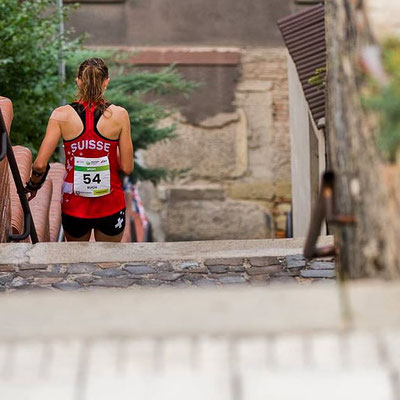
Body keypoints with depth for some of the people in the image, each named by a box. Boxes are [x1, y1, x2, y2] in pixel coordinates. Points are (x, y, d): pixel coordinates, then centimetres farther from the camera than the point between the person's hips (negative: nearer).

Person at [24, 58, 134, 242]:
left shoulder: (61, 115, -10)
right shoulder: (119, 115, -11)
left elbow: (40, 165, -12)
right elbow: (127, 167, -7)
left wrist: (33, 185, 8)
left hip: (74, 207, 1)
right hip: (110, 206, -1)